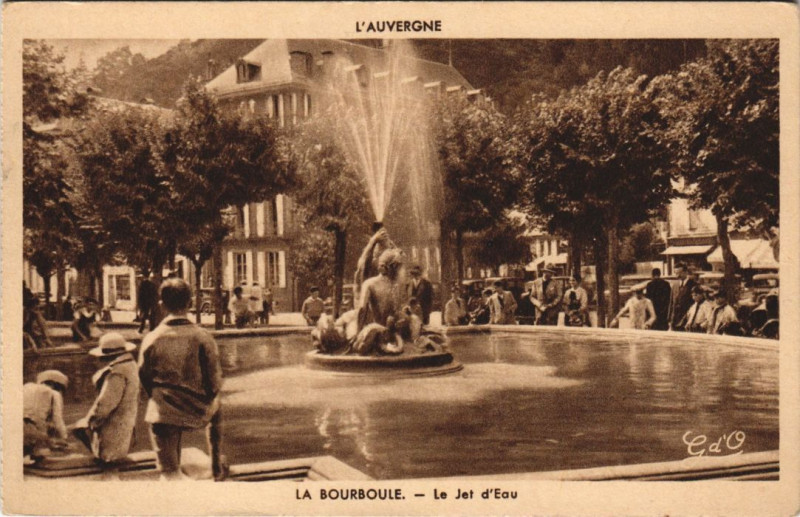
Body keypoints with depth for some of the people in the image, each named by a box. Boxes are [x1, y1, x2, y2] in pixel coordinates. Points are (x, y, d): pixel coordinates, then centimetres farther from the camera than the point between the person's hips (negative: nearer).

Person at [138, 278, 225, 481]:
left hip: (163, 415, -1)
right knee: (215, 406, 35)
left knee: (169, 473, 12)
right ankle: (217, 465, 45)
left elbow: (144, 378, 3)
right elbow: (215, 382, -8)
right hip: (198, 414, 1)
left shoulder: (151, 339, -8)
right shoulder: (203, 338, -12)